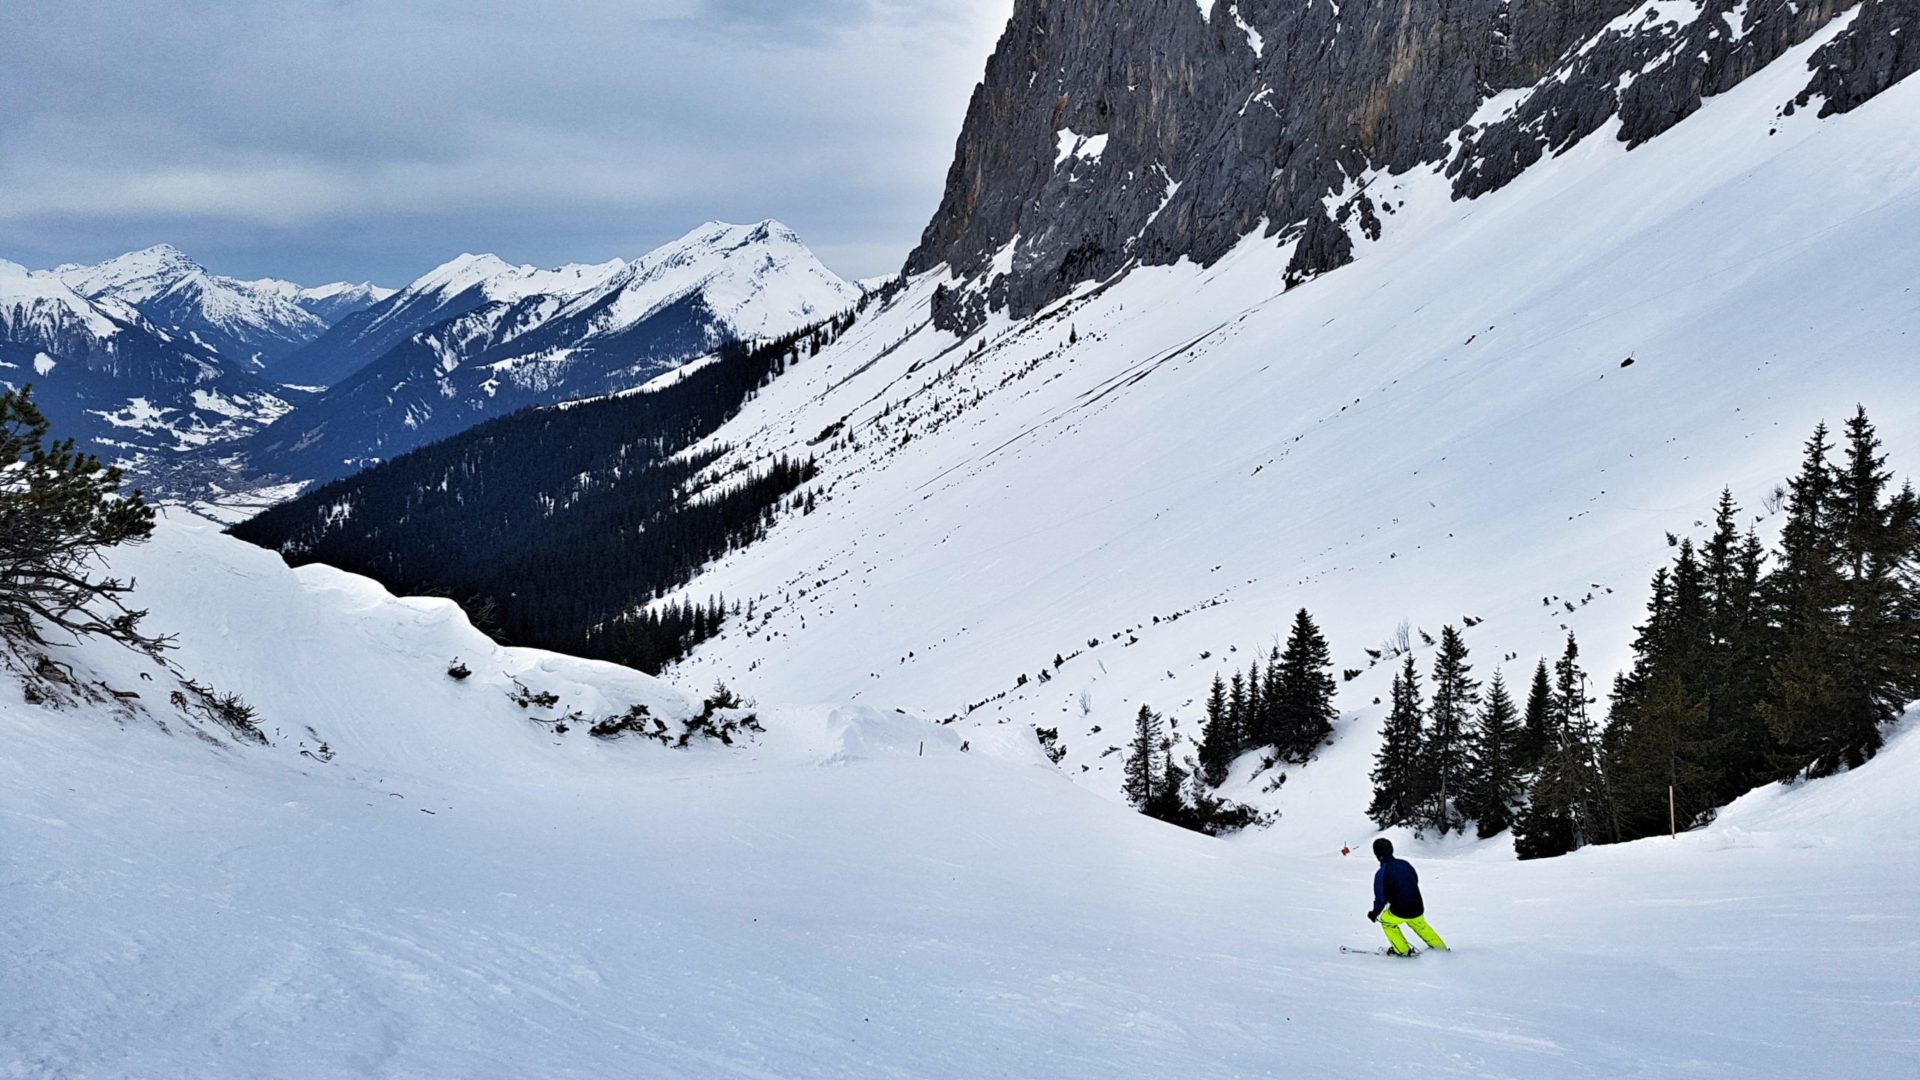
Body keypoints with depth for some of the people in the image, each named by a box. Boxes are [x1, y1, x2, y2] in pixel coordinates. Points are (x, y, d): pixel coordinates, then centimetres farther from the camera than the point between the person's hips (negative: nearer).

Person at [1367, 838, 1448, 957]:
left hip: (1400, 912, -5)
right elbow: (1415, 880, 19)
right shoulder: (1405, 864, 2)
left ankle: (1403, 951, 25)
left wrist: (1374, 913, 0)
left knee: (1386, 921, 26)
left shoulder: (1381, 873, -16)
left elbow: (1381, 898, -16)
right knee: (1419, 924, 35)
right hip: (1418, 909, 5)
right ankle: (1440, 947, 42)